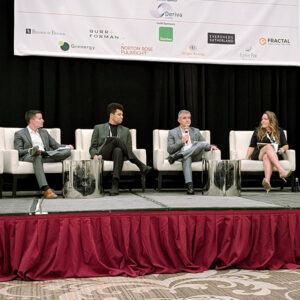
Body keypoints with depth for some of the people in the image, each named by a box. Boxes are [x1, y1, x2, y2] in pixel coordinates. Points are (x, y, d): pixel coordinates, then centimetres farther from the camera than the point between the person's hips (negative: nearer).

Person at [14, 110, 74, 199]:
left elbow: (56, 145, 25)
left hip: (45, 157, 4)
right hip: (28, 157, -4)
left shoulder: (44, 132, 29)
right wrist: (30, 150, -21)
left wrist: (67, 147, 3)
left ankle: (39, 152, -37)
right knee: (37, 157, -43)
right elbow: (18, 151, 0)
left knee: (67, 151, -19)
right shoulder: (20, 134, 13)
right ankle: (46, 189, -53)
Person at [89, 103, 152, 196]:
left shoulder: (125, 131, 24)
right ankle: (141, 166, -32)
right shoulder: (98, 128, 19)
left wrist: (130, 156, -7)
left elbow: (129, 149, 17)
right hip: (103, 155, -1)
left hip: (118, 153, 1)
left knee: (118, 150, -38)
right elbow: (92, 147, 14)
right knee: (116, 140, -31)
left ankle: (115, 184, -49)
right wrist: (95, 155, -9)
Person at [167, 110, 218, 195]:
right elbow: (169, 150, 3)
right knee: (186, 158, -40)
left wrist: (210, 147, -2)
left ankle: (177, 156, -35)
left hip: (195, 156, 3)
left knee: (202, 143, -28)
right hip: (184, 156, -3)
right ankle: (189, 186, -51)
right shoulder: (172, 133, 13)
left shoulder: (196, 131, 24)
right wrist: (181, 142, -9)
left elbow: (204, 145, 22)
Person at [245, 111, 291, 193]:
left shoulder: (279, 131, 19)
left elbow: (286, 145, 15)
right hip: (258, 155, 0)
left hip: (275, 156, 0)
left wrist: (282, 149, -8)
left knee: (267, 157, -39)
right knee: (268, 147, -35)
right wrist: (246, 158, 4)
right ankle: (281, 171, -55)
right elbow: (251, 147, 17)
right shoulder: (258, 131, 20)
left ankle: (267, 180, -68)